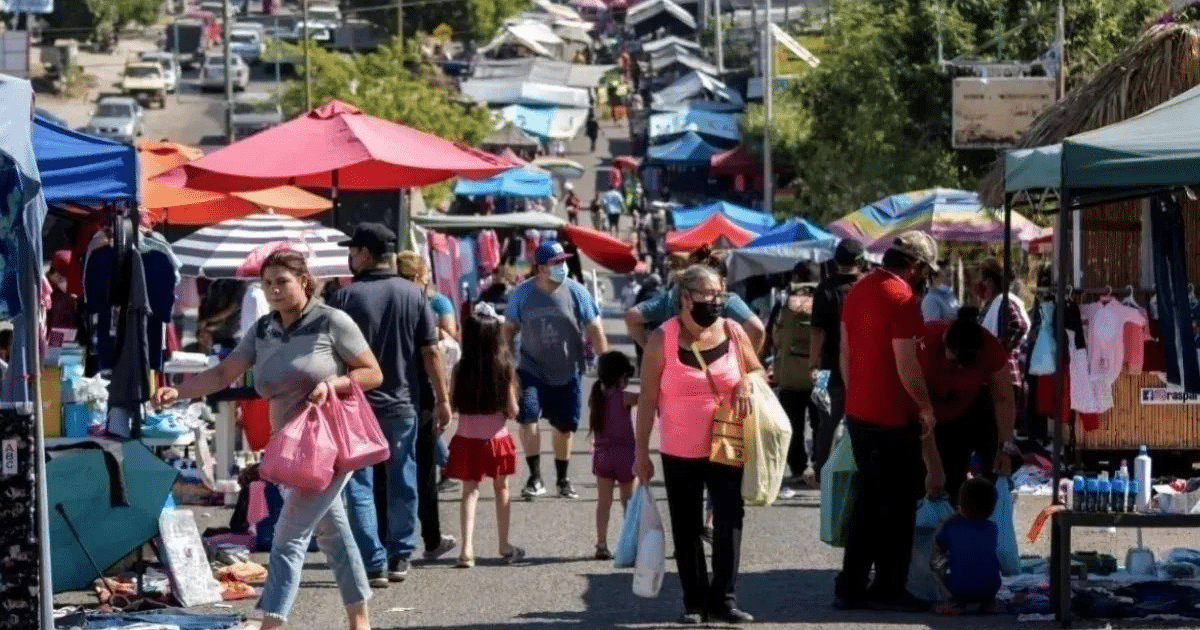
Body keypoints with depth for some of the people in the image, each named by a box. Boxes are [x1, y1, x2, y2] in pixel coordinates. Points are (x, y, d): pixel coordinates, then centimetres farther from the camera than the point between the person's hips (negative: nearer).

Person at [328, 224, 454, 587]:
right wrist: (442, 398, 7)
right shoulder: (413, 294, 0)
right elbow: (430, 351, 0)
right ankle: (400, 557, 21)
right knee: (402, 483, 15)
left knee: (359, 486, 2)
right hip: (402, 404, 3)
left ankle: (374, 564, -4)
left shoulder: (346, 297, -9)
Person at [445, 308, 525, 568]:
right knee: (501, 489, 17)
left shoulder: (460, 369, -10)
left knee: (470, 490, 6)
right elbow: (512, 411, -8)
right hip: (497, 438, 0)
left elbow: (452, 403, -6)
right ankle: (505, 546, 26)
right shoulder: (504, 368, -11)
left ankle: (467, 549, -7)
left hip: (467, 439, 0)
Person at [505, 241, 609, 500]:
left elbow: (595, 330, -5)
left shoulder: (576, 292, -11)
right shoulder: (522, 293, -9)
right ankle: (535, 477, -7)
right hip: (532, 370, -1)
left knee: (564, 427, 10)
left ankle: (563, 479, 29)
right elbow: (509, 328, 2)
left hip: (568, 374, 1)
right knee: (527, 417, -18)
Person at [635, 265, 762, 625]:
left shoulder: (732, 333, 0)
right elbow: (648, 399, -4)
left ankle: (724, 599, 1)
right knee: (686, 530, 7)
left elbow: (759, 372, 14)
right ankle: (695, 602, 17)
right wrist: (641, 451, -4)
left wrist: (746, 382, -11)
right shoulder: (663, 340, -7)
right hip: (680, 453, -1)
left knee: (729, 522, -5)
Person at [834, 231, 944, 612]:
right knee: (897, 505, 3)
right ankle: (888, 588, 9)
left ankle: (851, 587, 15)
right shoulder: (902, 298, -17)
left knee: (867, 501, 15)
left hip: (859, 412, 8)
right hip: (894, 418, -8)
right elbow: (906, 365, -19)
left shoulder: (858, 291, 8)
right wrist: (926, 406, -8)